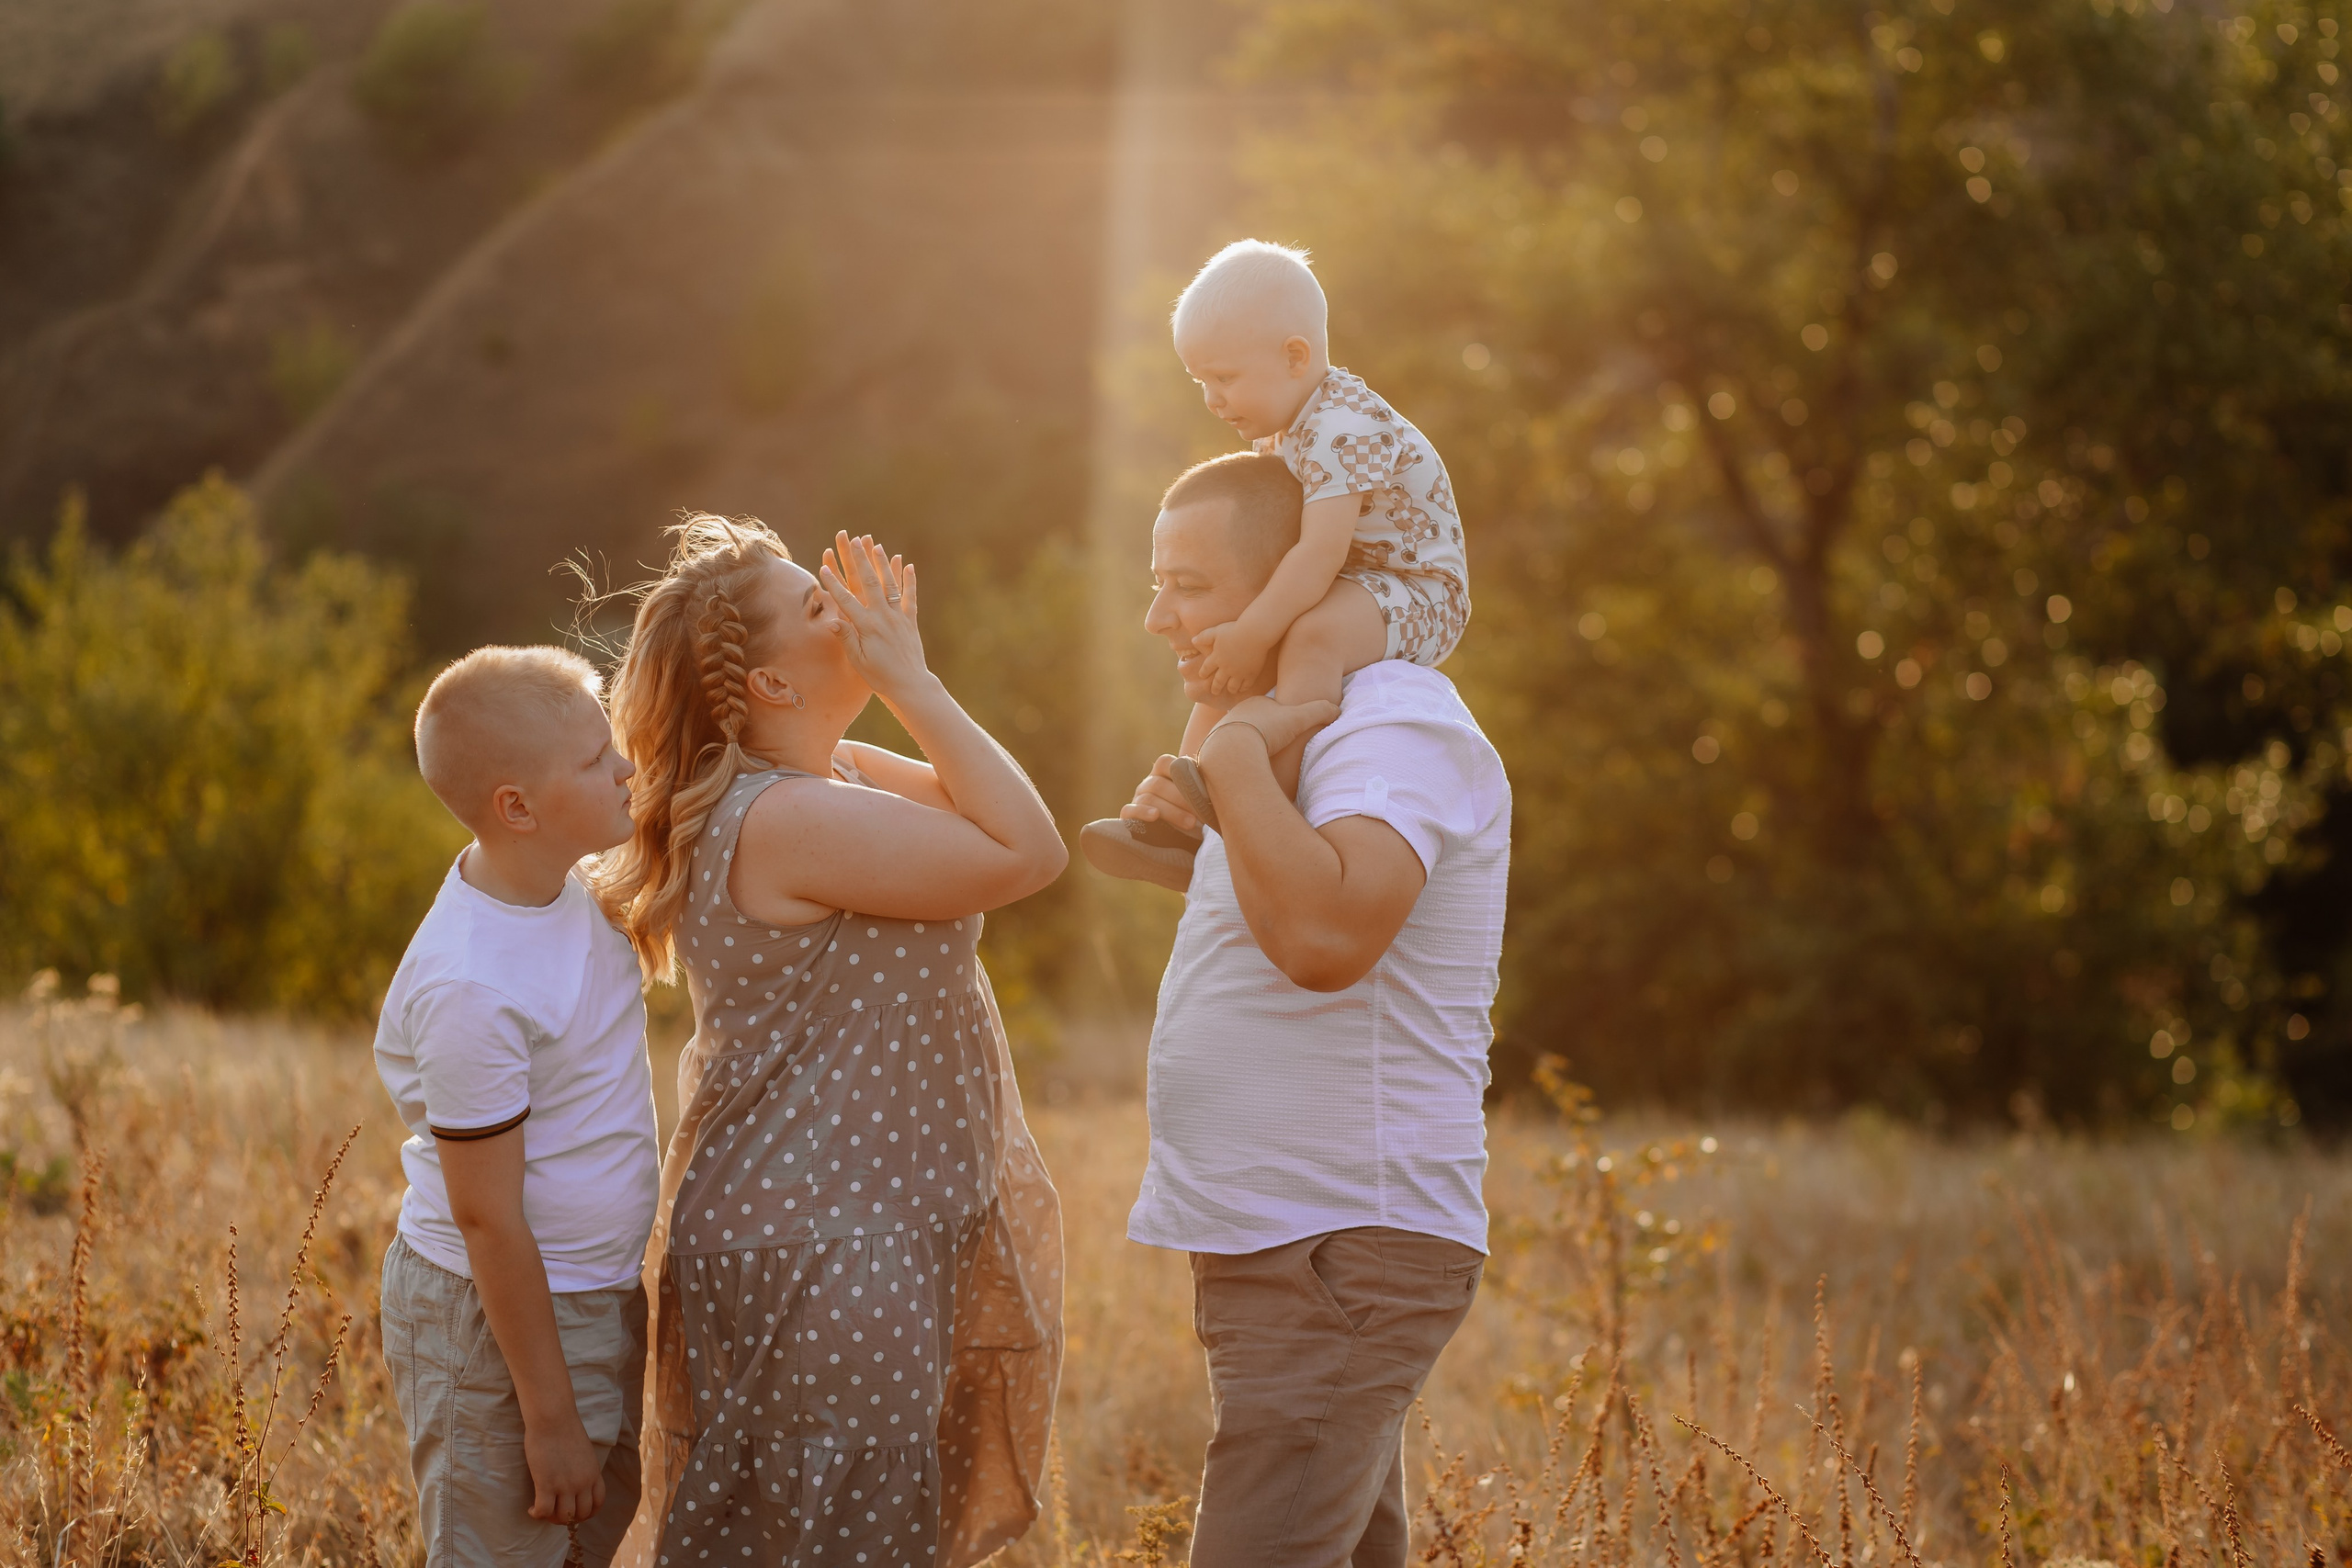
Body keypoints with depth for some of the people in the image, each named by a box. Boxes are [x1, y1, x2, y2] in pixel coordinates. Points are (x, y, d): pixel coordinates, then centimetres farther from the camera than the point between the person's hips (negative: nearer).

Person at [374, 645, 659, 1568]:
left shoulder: (564, 880, -4)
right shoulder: (470, 990, -28)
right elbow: (487, 1218, -24)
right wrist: (550, 1416, -19)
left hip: (599, 1301, 9)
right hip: (500, 1319, -9)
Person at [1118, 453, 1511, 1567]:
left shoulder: (1396, 725, -14)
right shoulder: (1304, 730, 19)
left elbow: (1328, 935, -32)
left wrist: (1237, 752, -21)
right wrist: (1201, 829, 15)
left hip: (1342, 1254, -11)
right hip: (1284, 1250, 11)